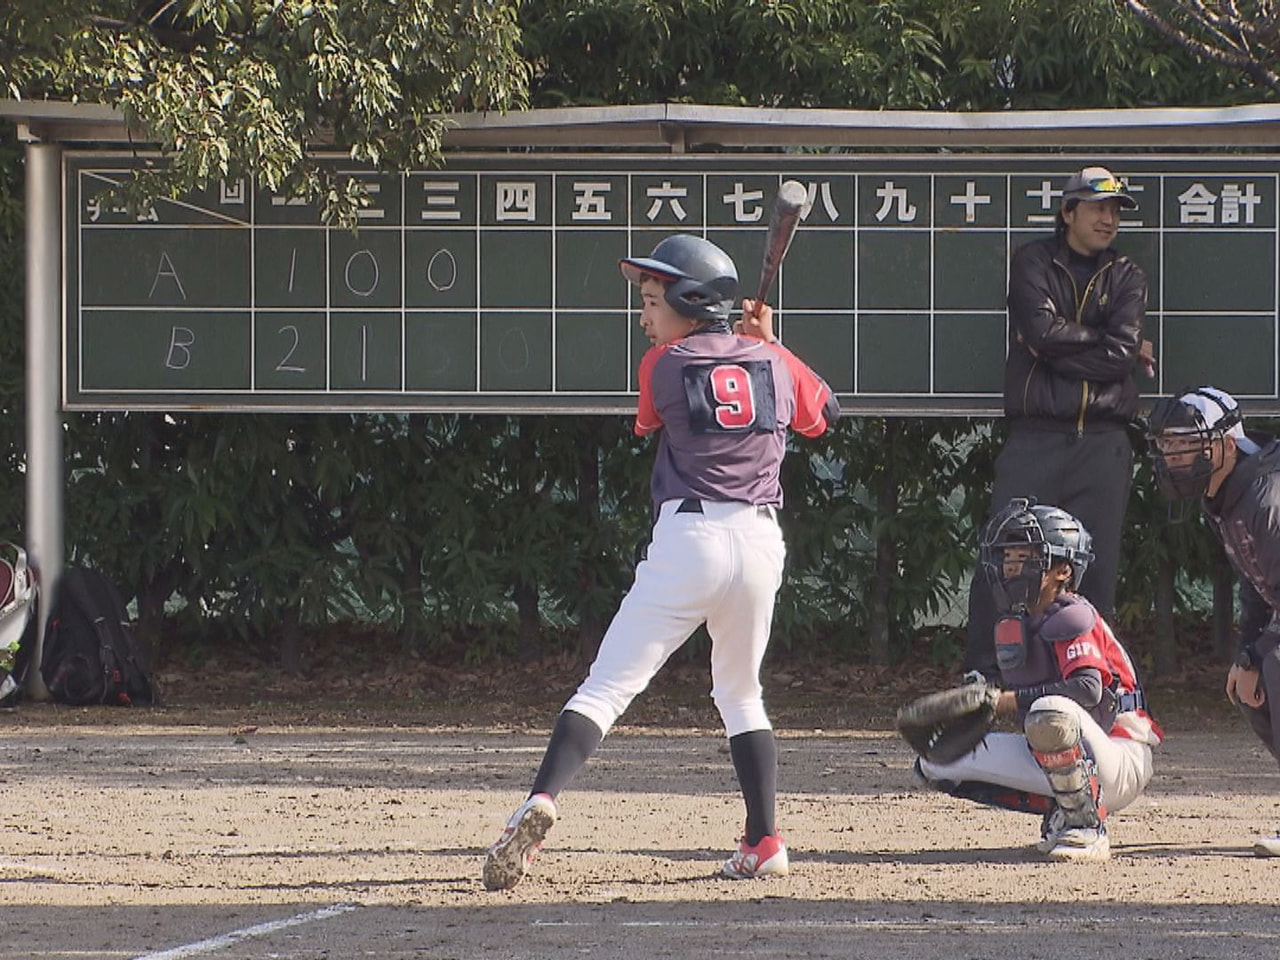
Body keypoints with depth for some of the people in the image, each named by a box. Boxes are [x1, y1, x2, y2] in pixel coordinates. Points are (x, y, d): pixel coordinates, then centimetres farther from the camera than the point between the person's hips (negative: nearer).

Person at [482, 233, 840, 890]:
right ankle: (764, 843, 17)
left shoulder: (663, 364, 2)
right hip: (761, 540, 4)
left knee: (607, 686, -8)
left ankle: (541, 803, -27)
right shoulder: (775, 362, 10)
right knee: (740, 694, 23)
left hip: (688, 538, -4)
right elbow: (824, 415, 29)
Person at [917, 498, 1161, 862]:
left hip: (1120, 766, -9)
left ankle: (1088, 828, -24)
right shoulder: (1014, 625, 12)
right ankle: (1061, 811, 6)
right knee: (936, 765, 0)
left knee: (1051, 712, -42)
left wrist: (1009, 701, -24)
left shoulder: (1072, 617, -14)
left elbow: (1089, 688, -28)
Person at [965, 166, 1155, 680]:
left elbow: (1120, 357, -3)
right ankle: (981, 674, -3)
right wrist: (1104, 342, -2)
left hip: (1103, 444, 2)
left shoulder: (1126, 277, 13)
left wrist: (1058, 346, -5)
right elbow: (1043, 329, -9)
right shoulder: (1034, 262, 9)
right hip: (1036, 439, -2)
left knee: (1097, 564, 1)